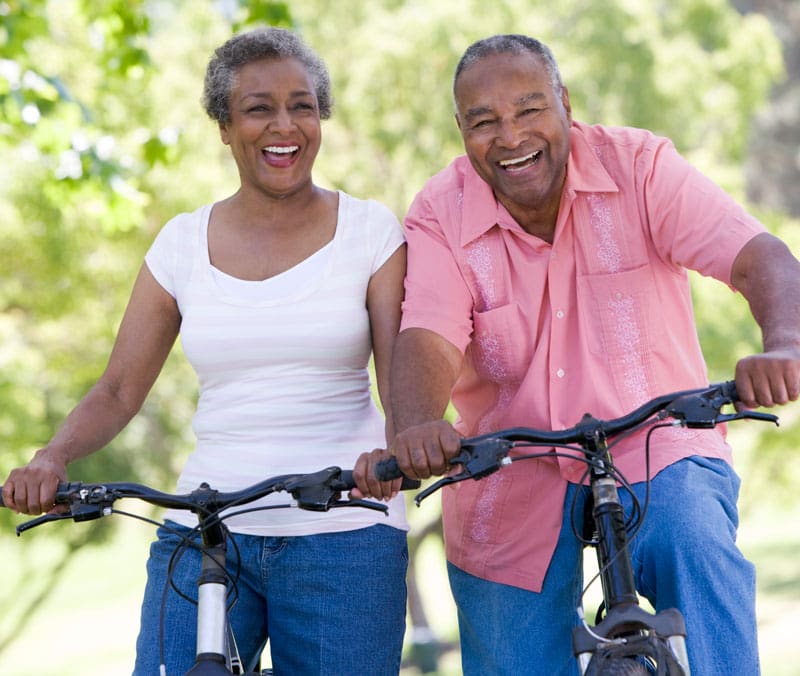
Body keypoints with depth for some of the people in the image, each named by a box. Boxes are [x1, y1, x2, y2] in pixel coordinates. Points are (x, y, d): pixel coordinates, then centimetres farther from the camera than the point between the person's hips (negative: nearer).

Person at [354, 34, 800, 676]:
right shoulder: (440, 217, -5)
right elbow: (427, 339, -20)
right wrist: (417, 431, -43)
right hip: (513, 490, 2)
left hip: (655, 453, -2)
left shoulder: (639, 165, -8)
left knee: (696, 551, -33)